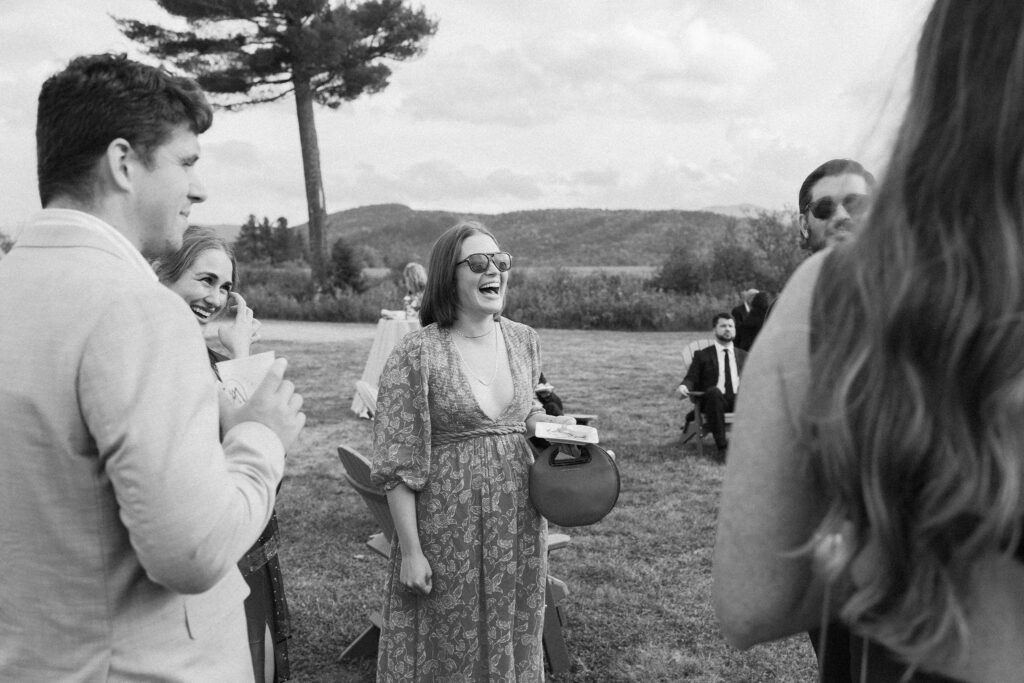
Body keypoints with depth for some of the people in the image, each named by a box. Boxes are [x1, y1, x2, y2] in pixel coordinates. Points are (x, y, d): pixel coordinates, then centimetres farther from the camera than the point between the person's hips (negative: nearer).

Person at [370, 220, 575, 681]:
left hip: (518, 519, 5)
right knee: (448, 645, 11)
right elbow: (398, 463, -12)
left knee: (512, 636, 19)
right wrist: (410, 550, -13)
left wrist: (548, 423, -2)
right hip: (448, 527, -4)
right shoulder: (416, 353, -14)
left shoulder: (523, 340, 2)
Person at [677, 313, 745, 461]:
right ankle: (722, 447, -38)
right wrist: (683, 386, -17)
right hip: (713, 399, -2)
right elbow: (691, 378, 7)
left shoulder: (743, 356, 25)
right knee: (714, 391, -38)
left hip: (739, 399, 2)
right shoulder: (702, 355, 16)